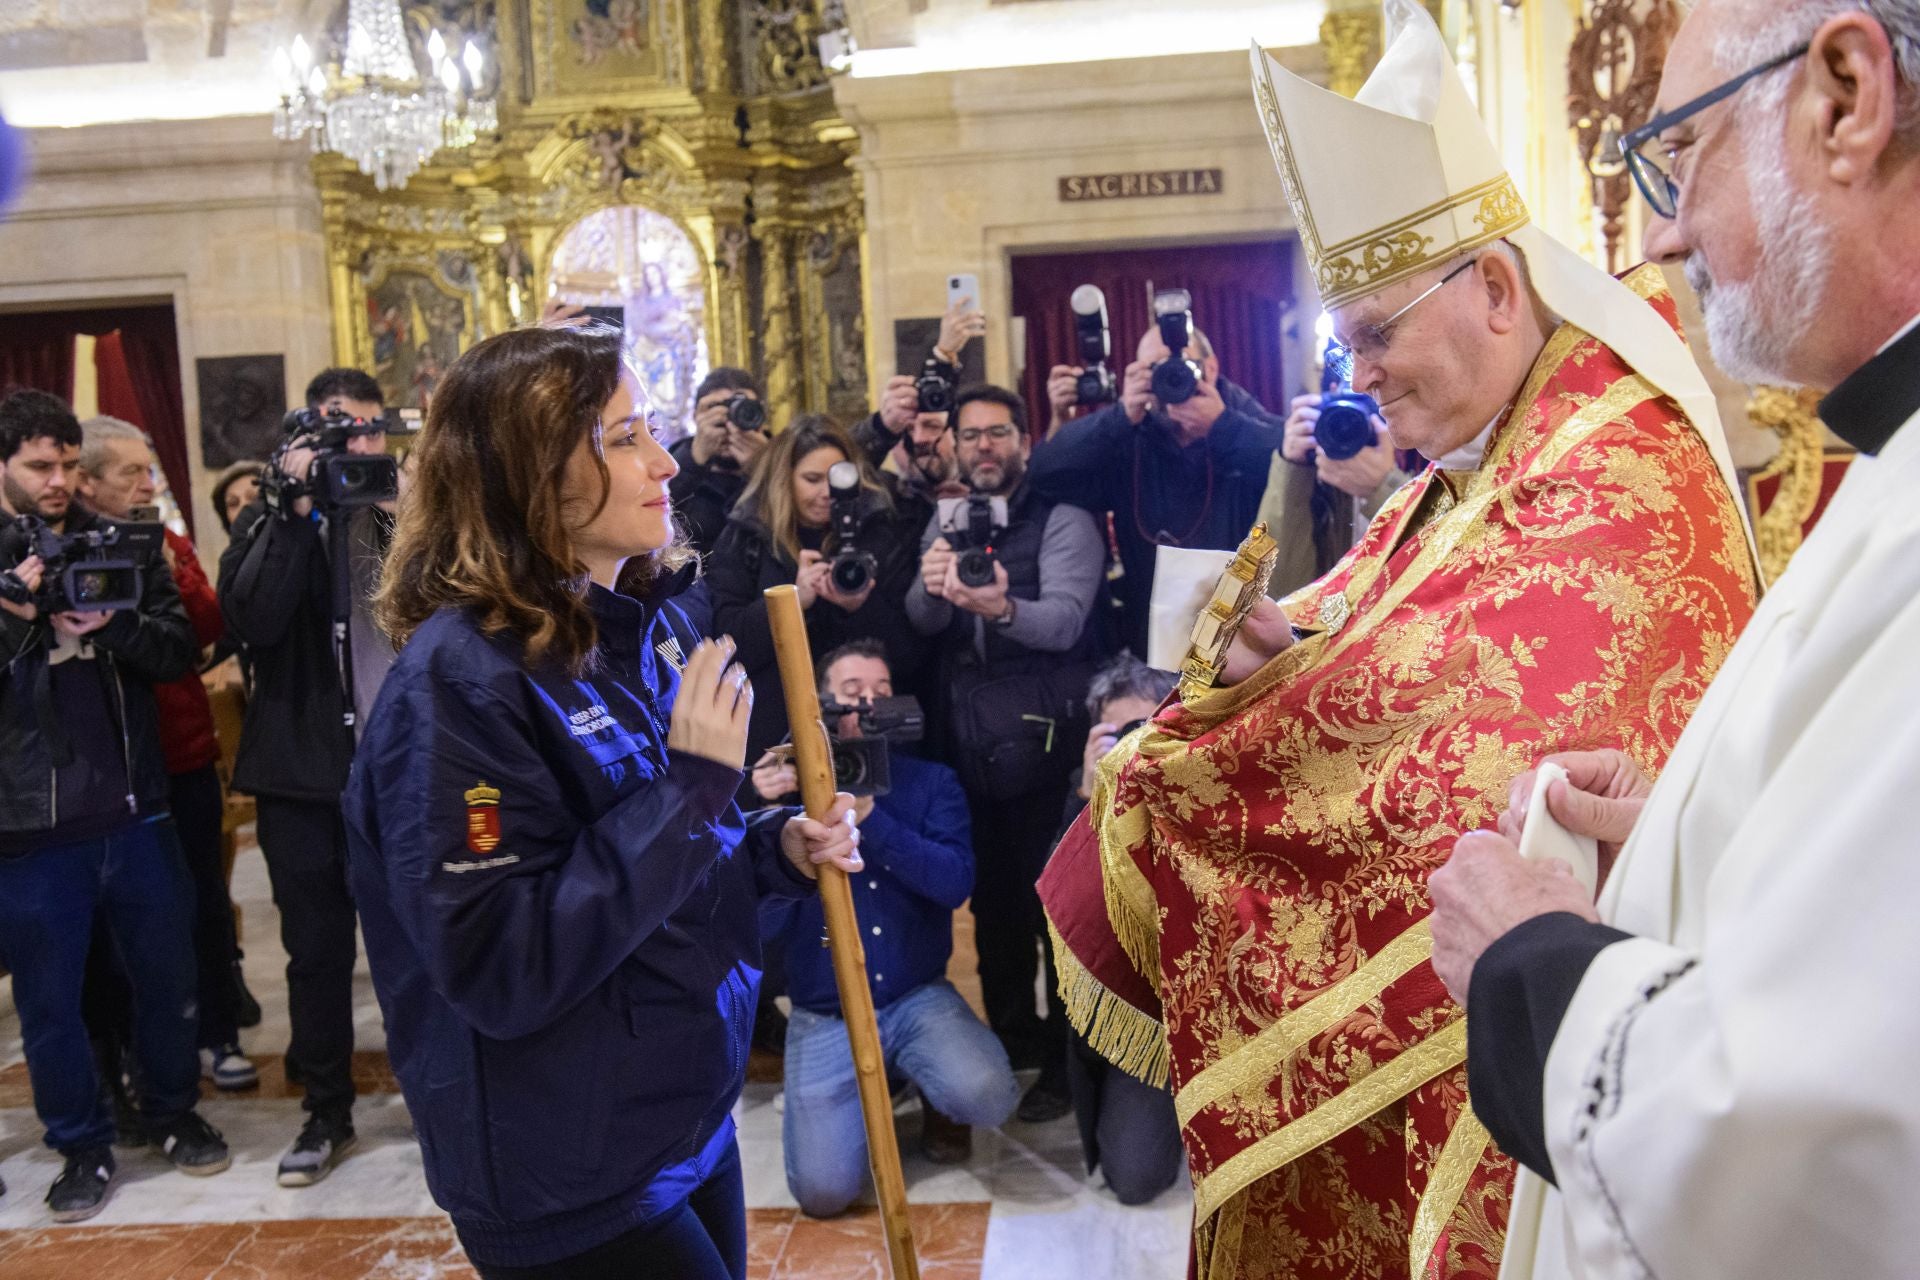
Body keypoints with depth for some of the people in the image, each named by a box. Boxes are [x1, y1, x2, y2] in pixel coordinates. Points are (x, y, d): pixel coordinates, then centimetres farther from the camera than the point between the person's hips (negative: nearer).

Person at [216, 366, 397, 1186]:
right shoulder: (272, 520, 2)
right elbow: (251, 619, -18)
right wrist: (298, 512, -20)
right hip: (304, 772, -1)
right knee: (317, 951, 9)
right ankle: (326, 1112, 23)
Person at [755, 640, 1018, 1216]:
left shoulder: (931, 782, 0)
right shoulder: (788, 790, -2)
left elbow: (955, 882, -17)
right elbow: (766, 923, -10)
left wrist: (867, 814, -25)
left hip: (919, 999, 0)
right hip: (825, 1016, 0)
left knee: (989, 1097, -29)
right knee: (824, 1190, -16)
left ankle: (934, 1095, 9)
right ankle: (862, 1090, 18)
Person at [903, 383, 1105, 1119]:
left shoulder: (1062, 519, -6)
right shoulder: (946, 521, 12)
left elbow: (1065, 620, -20)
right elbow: (921, 621, 0)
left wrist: (1002, 608, -41)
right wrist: (932, 587, -24)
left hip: (1041, 741, -5)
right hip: (966, 739, 6)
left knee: (1052, 899, 1)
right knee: (991, 896, 15)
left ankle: (1065, 1059, 14)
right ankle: (1011, 1038, 31)